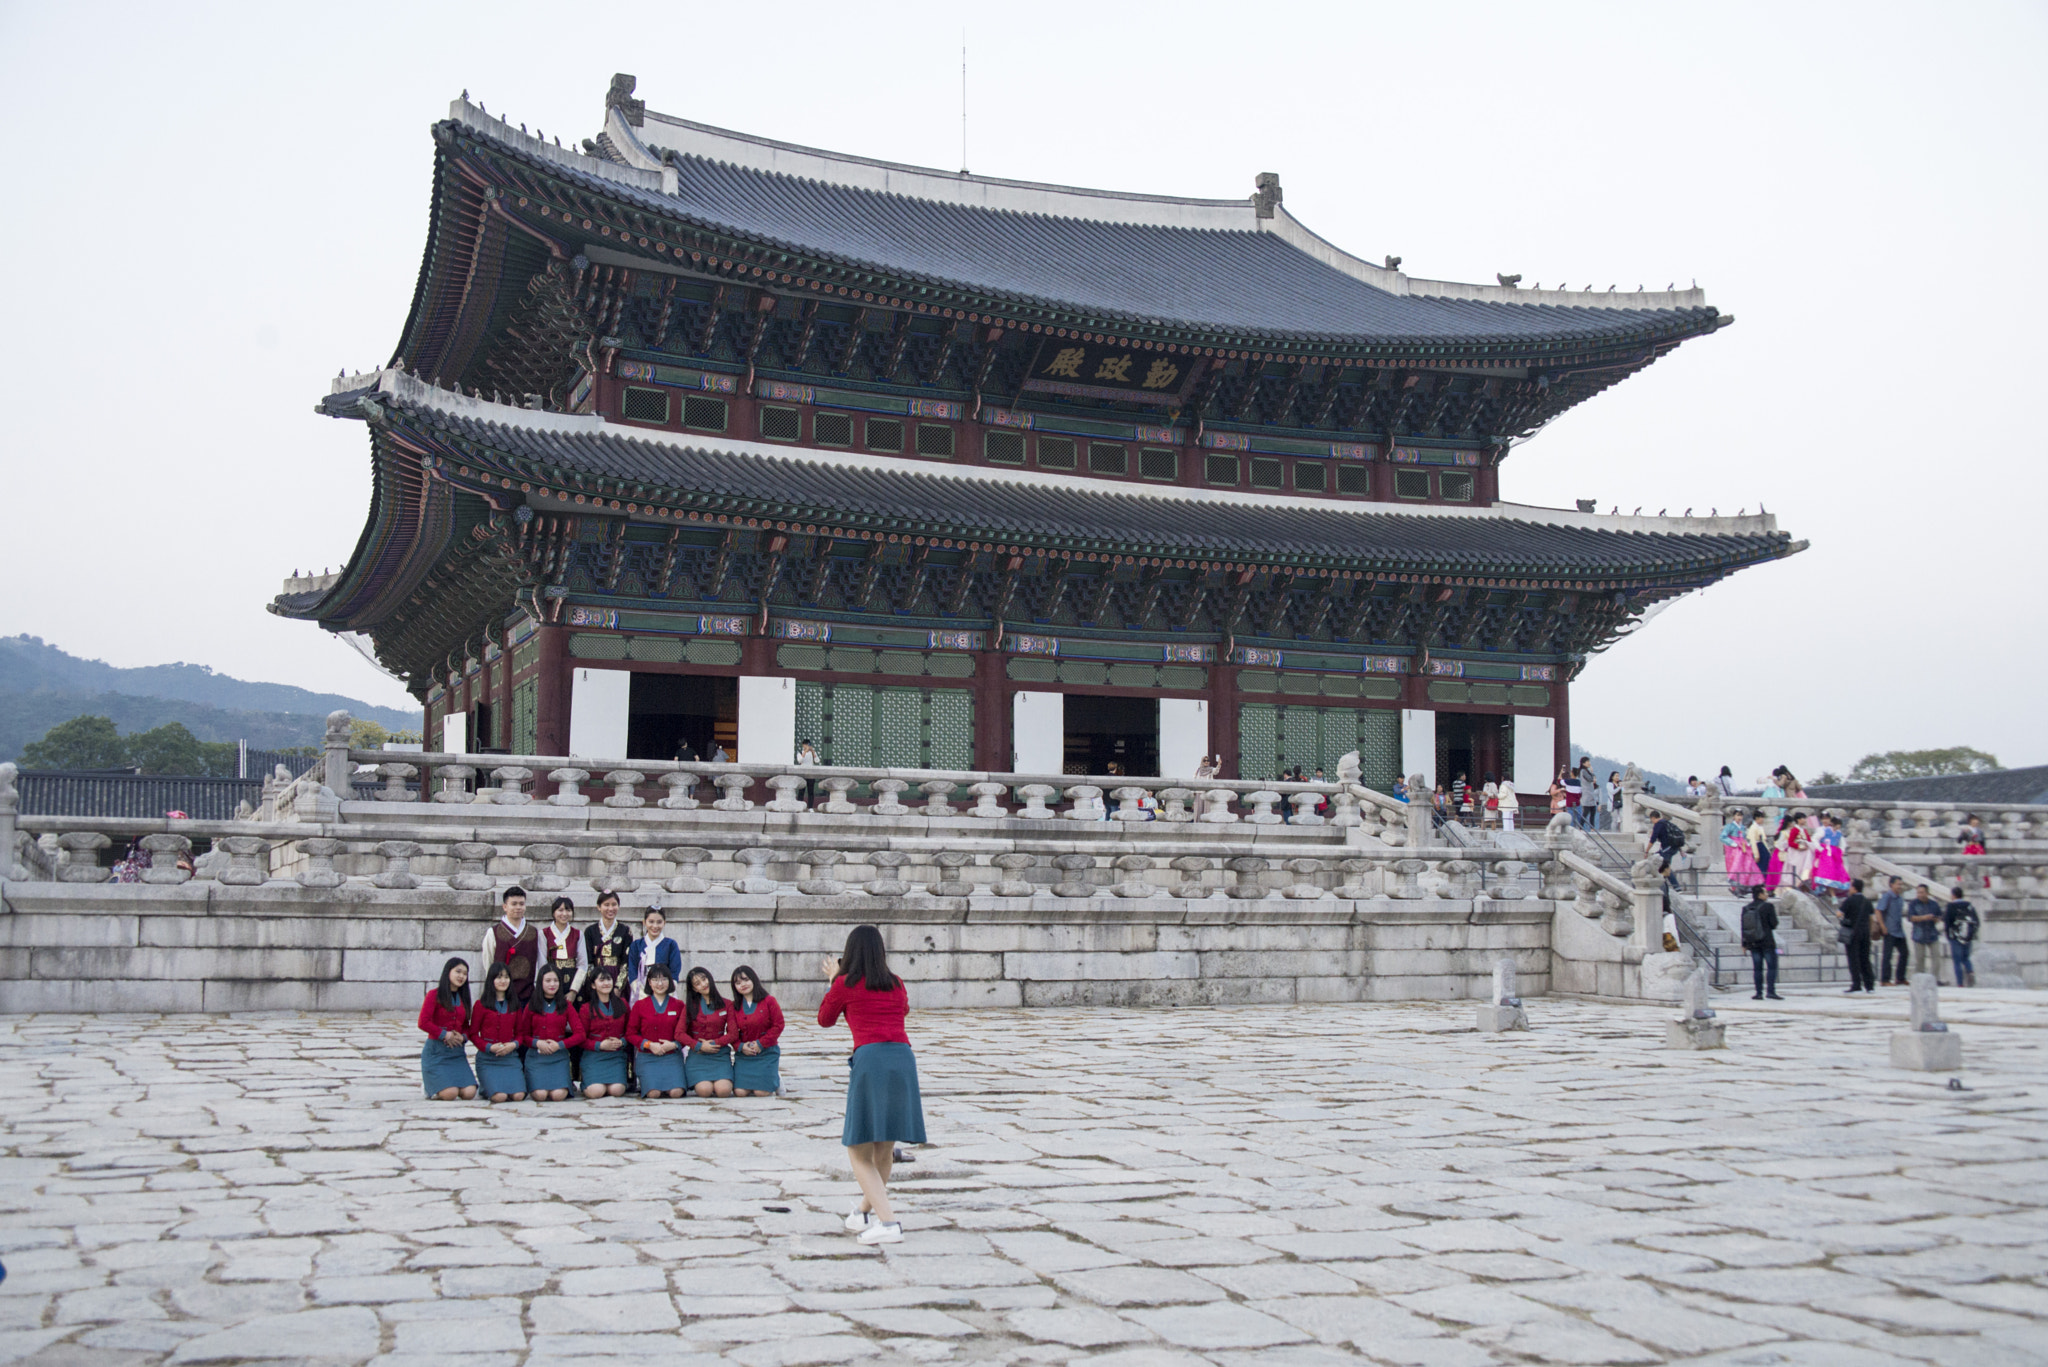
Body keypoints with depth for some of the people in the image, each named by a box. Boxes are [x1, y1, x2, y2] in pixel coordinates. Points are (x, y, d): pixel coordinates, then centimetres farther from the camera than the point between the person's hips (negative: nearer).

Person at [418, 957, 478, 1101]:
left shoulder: (463, 998, 15)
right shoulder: (434, 994, -4)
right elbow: (423, 1022, -13)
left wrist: (463, 1037, -2)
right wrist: (444, 1035, -13)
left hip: (457, 1051, 5)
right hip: (436, 1050, -5)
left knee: (469, 1093, -15)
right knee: (450, 1094, -19)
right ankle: (430, 1087, 12)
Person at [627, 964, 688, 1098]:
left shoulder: (678, 1006, 8)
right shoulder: (640, 1005, 7)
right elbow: (630, 1034, 6)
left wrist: (673, 1045, -10)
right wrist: (649, 1045, -9)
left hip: (672, 1056, 1)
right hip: (647, 1057, -1)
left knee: (676, 1092, -23)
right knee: (654, 1093, -23)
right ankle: (645, 1083, 11)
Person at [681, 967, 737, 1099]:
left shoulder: (726, 1004, 6)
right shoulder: (690, 1006, 6)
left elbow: (733, 1034, 0)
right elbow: (679, 1033, -3)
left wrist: (714, 1043, -12)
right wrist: (699, 1046, -13)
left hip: (720, 1054, 0)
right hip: (697, 1055, 0)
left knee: (723, 1091, -22)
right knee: (704, 1091, -22)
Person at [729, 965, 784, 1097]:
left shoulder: (769, 1001, -3)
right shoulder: (734, 1006, 7)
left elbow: (778, 1026, -6)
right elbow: (732, 1032, 8)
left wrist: (761, 1044, -13)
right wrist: (740, 1046, -11)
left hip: (766, 1052, -3)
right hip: (743, 1054, 3)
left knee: (761, 1092, -13)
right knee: (740, 1092, -12)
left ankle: (776, 1079, 19)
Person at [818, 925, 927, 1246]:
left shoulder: (845, 984, 7)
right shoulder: (896, 984, 19)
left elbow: (825, 1019, 23)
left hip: (870, 1057, -5)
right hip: (904, 1056, 5)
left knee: (859, 1153, 1)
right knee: (884, 1147, 19)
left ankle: (888, 1222, -14)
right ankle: (865, 1211, 38)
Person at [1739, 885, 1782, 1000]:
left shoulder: (1746, 908, 6)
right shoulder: (1768, 906, -9)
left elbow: (1743, 926, 7)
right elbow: (1774, 923, -9)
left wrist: (1744, 943, 12)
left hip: (1752, 942, 5)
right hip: (1767, 941, -5)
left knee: (1757, 968, 7)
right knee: (1772, 966, -1)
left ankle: (1759, 993, 5)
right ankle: (1771, 991, -10)